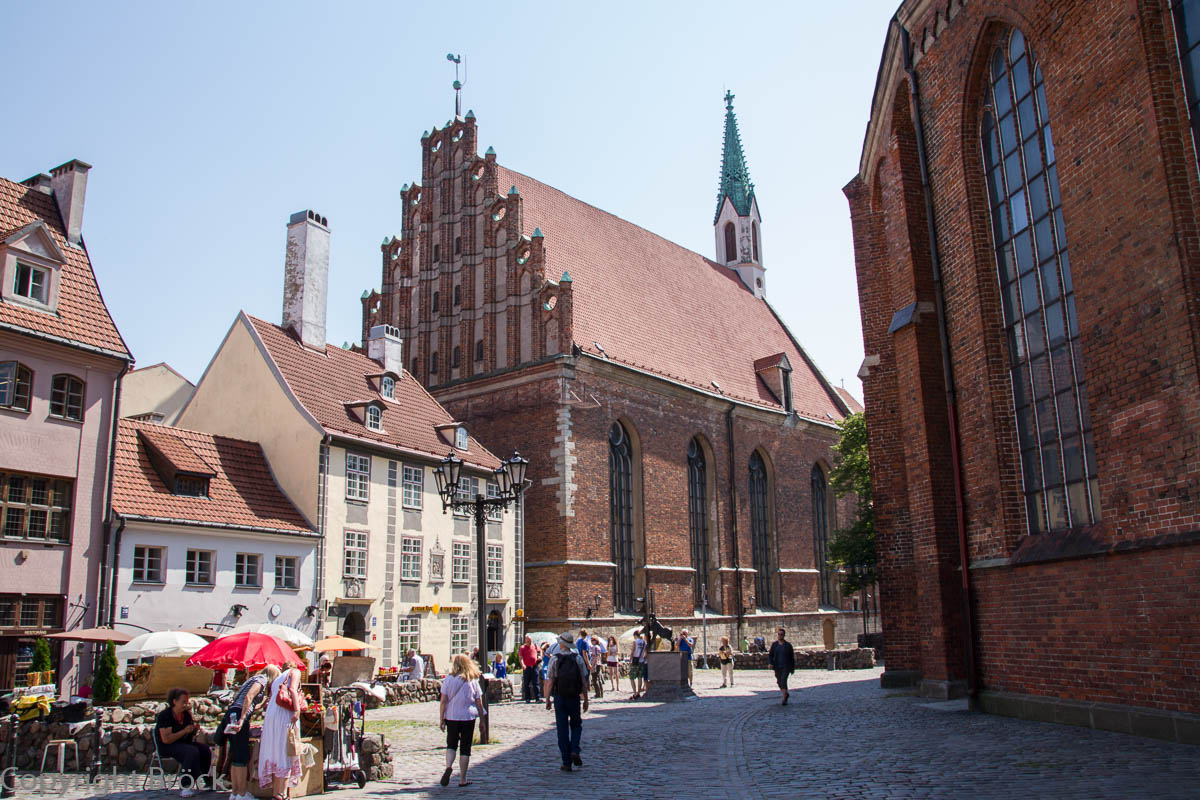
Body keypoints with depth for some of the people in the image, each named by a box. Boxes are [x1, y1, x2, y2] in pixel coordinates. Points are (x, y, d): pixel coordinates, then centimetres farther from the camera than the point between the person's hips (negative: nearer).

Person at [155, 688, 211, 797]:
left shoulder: (187, 714, 8)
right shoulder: (164, 715, -13)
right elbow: (166, 739, -22)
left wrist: (195, 730, -7)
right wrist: (184, 731, -23)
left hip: (182, 744, 7)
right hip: (166, 747, -7)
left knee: (206, 750, -15)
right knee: (193, 751, -31)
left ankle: (201, 781, -4)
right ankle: (185, 787, -29)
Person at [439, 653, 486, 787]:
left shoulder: (449, 679, -4)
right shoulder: (473, 680, -1)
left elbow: (443, 701, -5)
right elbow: (479, 703, 1)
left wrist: (441, 719, 0)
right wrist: (482, 718, 10)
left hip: (451, 717, 0)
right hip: (469, 716, 0)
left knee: (451, 744, 15)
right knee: (465, 747, 9)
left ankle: (448, 766, -12)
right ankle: (462, 779, 11)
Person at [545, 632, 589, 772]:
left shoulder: (555, 660, -5)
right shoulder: (578, 659, -1)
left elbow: (550, 681, -6)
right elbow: (584, 681, -2)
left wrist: (547, 699, 2)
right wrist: (585, 699, 5)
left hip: (559, 697, -1)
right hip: (574, 697, 1)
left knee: (562, 729, 5)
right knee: (576, 725, 17)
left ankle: (566, 763, 5)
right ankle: (575, 750, -7)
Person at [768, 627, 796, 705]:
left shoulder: (788, 645, -3)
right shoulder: (774, 644, 2)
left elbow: (792, 657, 3)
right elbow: (770, 655, 1)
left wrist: (793, 668, 6)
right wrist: (770, 663, -17)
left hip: (786, 667, -4)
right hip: (777, 667, 4)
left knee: (783, 681, -20)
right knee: (779, 682, 13)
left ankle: (784, 700, -17)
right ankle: (786, 694, 41)